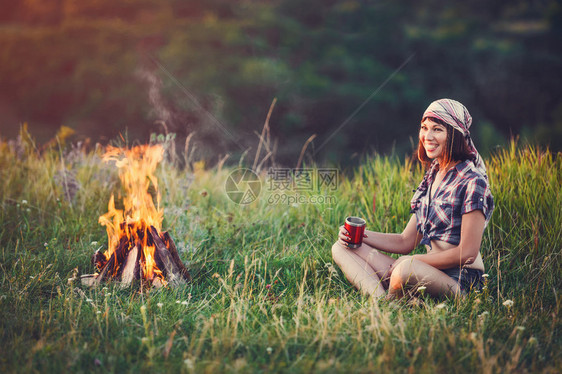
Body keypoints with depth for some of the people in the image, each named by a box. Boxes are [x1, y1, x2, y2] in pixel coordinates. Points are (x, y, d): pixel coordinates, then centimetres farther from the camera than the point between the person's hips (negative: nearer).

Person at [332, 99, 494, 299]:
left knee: (406, 269, -41)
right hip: (427, 274, 8)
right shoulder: (431, 177, 14)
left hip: (459, 282, -8)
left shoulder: (472, 182, -9)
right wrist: (360, 234, 2)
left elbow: (467, 252, -15)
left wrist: (411, 261, -13)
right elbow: (405, 242, 15)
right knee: (342, 248, -2)